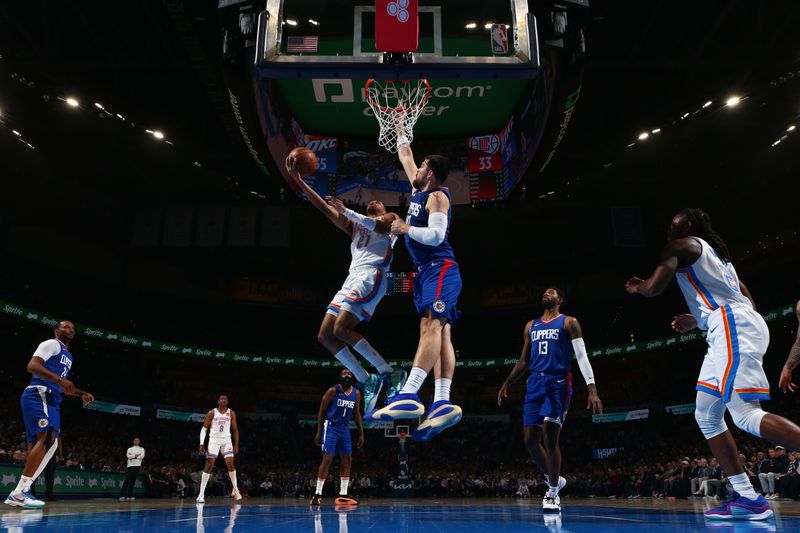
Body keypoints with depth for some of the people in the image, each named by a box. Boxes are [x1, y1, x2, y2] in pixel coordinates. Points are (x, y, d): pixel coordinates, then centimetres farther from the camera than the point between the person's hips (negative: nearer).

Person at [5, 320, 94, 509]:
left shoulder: (68, 355, 28)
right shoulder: (52, 344, -1)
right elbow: (32, 366, -17)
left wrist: (81, 393, 23)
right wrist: (59, 379, -26)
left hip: (51, 400, 10)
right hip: (38, 395, -10)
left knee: (47, 443, 4)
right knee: (46, 438, -22)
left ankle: (20, 492, 5)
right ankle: (19, 491, -23)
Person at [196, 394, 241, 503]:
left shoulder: (231, 413, 3)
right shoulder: (212, 413, -3)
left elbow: (235, 430, 8)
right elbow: (204, 429, -1)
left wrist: (236, 444, 3)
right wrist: (201, 444, -10)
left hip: (226, 440, 2)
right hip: (214, 440, -1)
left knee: (230, 464, -8)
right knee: (209, 465, -4)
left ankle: (235, 489, 7)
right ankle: (201, 494, -1)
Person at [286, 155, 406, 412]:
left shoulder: (391, 218, 15)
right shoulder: (354, 225, 32)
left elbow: (378, 226, -10)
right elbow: (324, 208, 23)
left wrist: (345, 210, -5)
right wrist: (298, 180, 16)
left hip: (371, 276, -8)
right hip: (352, 279, 8)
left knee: (341, 329, -24)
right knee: (325, 335, -2)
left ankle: (390, 374, -18)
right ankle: (366, 381, 2)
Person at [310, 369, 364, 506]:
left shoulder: (356, 393, 4)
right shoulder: (333, 391, -11)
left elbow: (356, 413, 13)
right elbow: (321, 411, -6)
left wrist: (361, 433, 9)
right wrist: (319, 432, -9)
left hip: (344, 429, 6)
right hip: (331, 427, -6)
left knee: (347, 460, 4)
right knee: (327, 459, -11)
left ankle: (343, 495, 11)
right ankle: (317, 494, -3)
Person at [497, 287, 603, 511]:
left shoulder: (569, 323, 3)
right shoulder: (531, 326, 19)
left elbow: (582, 356, -6)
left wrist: (592, 389, -16)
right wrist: (507, 383, 13)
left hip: (558, 383, -5)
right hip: (535, 383, 6)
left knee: (550, 438, -10)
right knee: (530, 439, 1)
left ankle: (552, 493, 4)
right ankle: (554, 479, 22)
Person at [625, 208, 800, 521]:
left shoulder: (681, 246, 3)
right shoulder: (715, 253, 30)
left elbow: (654, 288, -10)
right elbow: (746, 301, 32)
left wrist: (637, 286, 15)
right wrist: (696, 321, 37)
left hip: (733, 329, -10)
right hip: (731, 329, 10)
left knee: (746, 415, -19)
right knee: (707, 416, 10)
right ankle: (747, 498, 7)